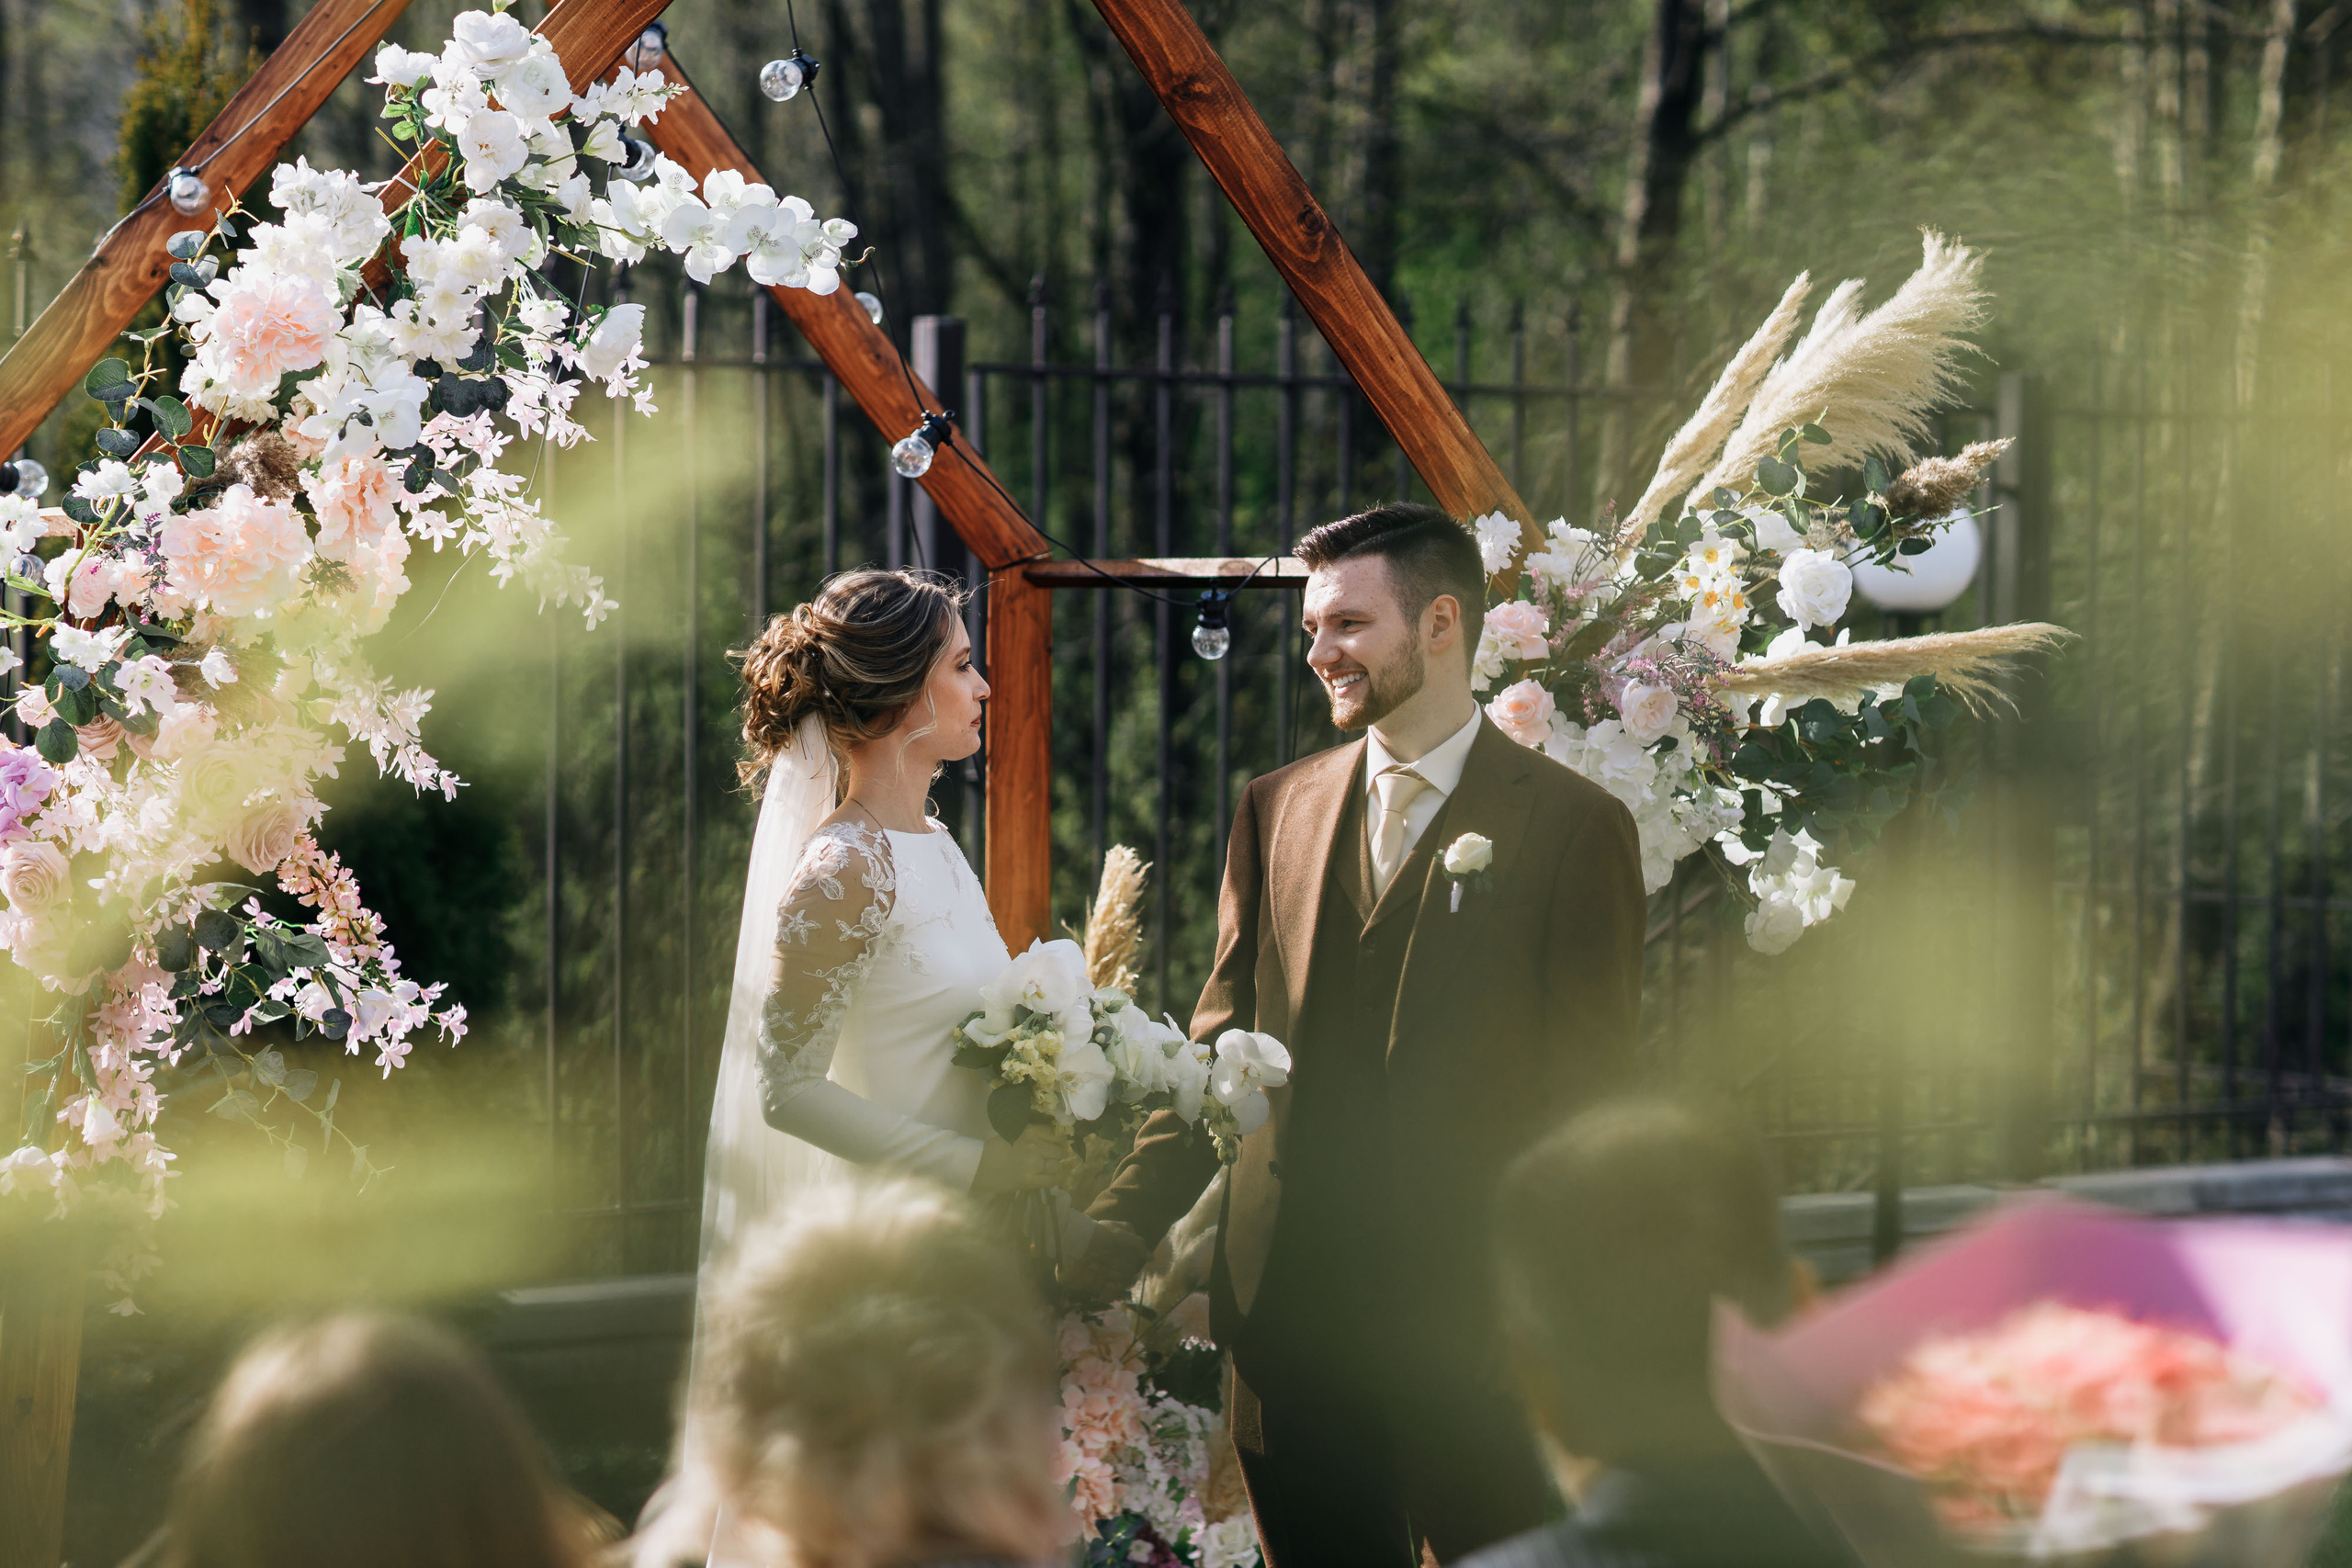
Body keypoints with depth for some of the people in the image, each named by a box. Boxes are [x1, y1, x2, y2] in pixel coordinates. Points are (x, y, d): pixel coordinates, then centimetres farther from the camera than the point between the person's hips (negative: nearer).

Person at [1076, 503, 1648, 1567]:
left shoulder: (1574, 828, -3)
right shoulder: (1276, 812, 11)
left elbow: (1587, 1092, -4)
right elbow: (1221, 1043, 12)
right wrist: (1125, 1222, 1)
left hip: (1473, 1319, -4)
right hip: (1289, 1310, 4)